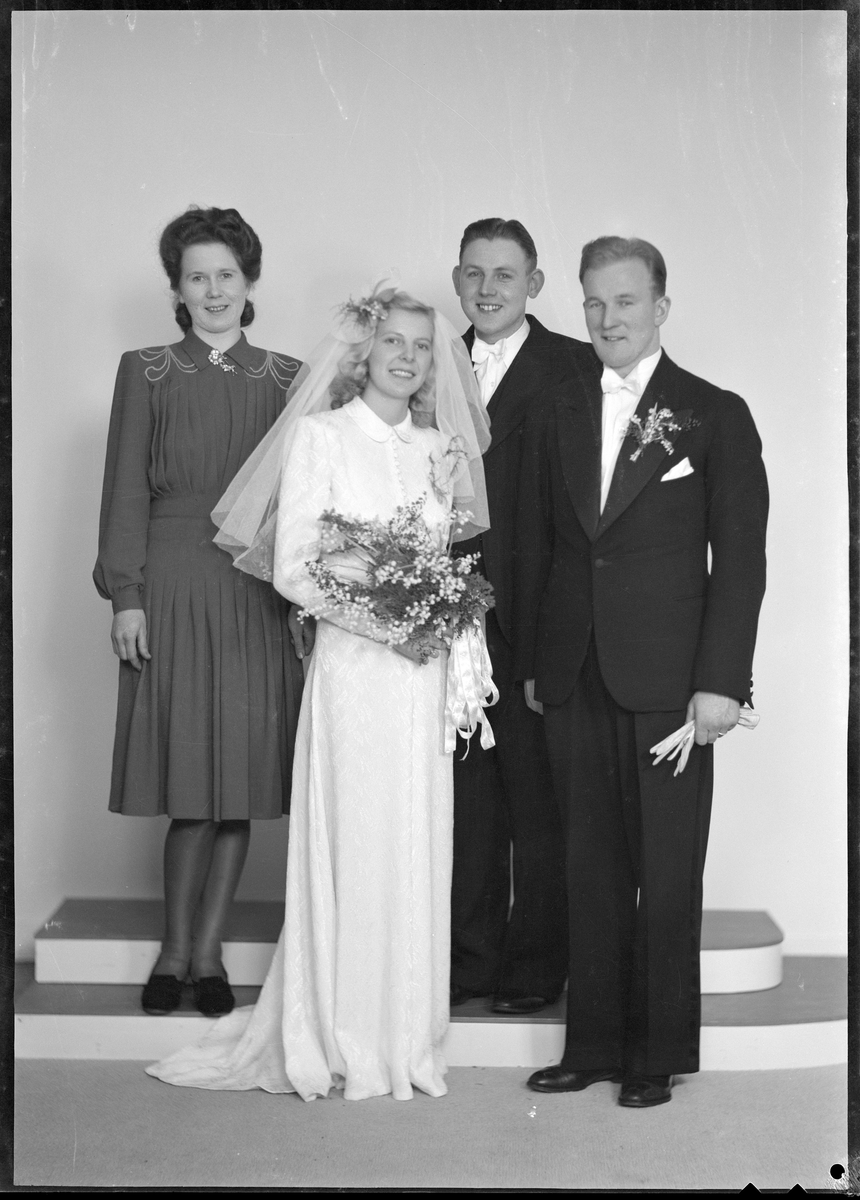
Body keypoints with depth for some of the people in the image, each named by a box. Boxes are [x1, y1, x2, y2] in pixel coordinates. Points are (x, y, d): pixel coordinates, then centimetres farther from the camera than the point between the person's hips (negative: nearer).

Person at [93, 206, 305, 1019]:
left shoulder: (285, 380, 9)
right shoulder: (145, 373, 6)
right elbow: (125, 493, 2)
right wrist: (125, 595, -5)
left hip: (259, 592, 2)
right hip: (172, 584, -1)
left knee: (240, 782, 2)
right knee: (189, 782, -1)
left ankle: (204, 953, 14)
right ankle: (177, 953, 14)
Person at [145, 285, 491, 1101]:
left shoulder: (439, 446, 12)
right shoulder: (320, 435, -3)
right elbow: (293, 569, -8)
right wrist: (384, 623, -14)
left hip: (426, 670, 5)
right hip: (353, 665, -5)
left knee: (419, 848, 7)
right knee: (353, 850, -1)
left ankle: (408, 1038, 19)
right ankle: (344, 1047, 12)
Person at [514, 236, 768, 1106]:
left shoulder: (715, 415, 1)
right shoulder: (556, 417, 12)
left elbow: (740, 559, -3)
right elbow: (534, 549, 13)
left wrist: (720, 680, -10)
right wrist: (531, 663, 8)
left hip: (668, 678, -3)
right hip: (574, 680, 4)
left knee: (666, 877, 3)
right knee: (591, 872, 9)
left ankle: (659, 1053, 15)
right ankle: (592, 1044, 18)